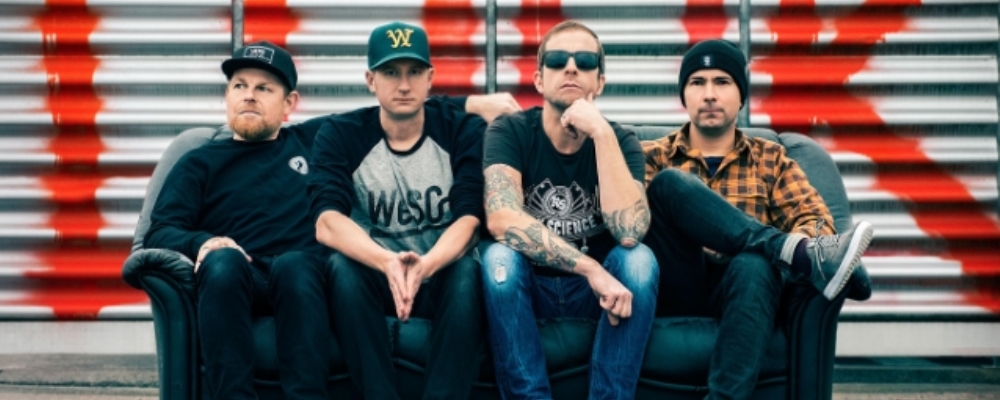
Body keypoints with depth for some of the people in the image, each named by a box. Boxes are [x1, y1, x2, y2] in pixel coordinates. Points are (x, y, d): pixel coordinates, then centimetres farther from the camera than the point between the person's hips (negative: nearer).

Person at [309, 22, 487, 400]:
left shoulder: (465, 131, -5)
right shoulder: (339, 135, -4)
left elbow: (470, 219, -17)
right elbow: (327, 222, -20)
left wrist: (424, 267, -38)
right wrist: (388, 263, -40)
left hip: (440, 277, 0)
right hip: (374, 274, 1)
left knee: (467, 269, -34)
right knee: (344, 266, -32)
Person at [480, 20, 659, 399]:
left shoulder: (620, 140, -8)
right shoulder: (510, 131, -11)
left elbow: (629, 232, -27)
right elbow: (501, 219, -29)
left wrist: (601, 133, -29)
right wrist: (593, 270, -34)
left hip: (594, 290, 1)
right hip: (528, 287, -1)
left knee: (639, 259, -28)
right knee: (499, 257, -32)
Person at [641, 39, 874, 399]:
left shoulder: (770, 159, 22)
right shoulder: (653, 157, 18)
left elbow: (817, 220, 6)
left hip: (737, 287, 0)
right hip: (674, 289, 0)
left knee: (754, 263, -36)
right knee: (669, 183, -23)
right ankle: (803, 254, -31)